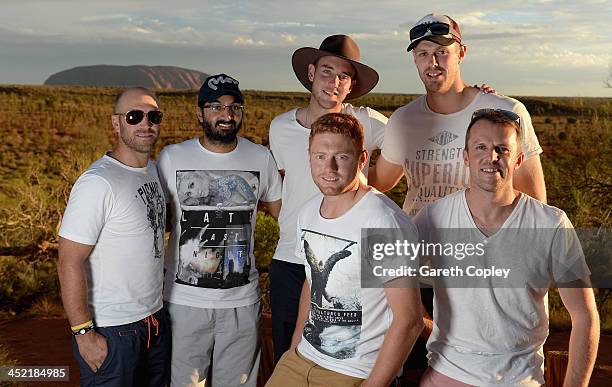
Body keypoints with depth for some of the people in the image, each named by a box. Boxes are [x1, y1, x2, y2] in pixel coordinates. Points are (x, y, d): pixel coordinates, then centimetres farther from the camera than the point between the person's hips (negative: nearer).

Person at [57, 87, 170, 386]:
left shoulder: (152, 170, 6)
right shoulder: (97, 183, -20)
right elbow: (69, 264, -20)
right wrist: (84, 334, -18)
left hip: (155, 319, 8)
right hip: (111, 331, -8)